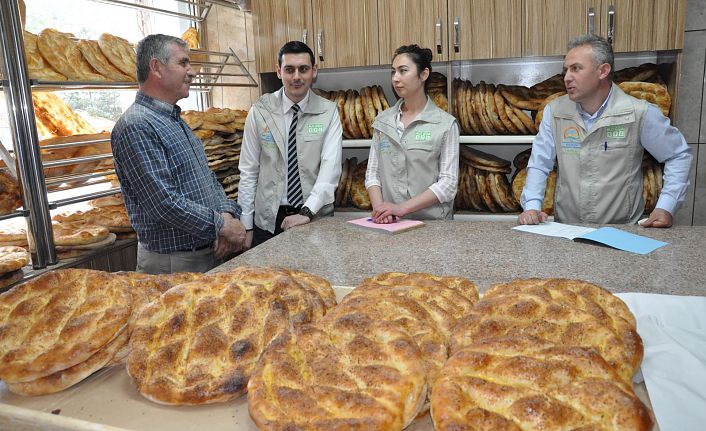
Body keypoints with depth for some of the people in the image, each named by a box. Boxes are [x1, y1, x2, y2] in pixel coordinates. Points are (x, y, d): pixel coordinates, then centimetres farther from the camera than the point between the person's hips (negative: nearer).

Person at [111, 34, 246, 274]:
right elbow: (164, 204, -25)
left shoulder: (177, 121, 12)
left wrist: (227, 214, -6)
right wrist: (223, 226, -16)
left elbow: (209, 179, 12)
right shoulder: (135, 127, -18)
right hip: (172, 263, -9)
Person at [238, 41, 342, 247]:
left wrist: (307, 212, -22)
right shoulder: (260, 111, -2)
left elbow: (331, 168, -11)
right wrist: (246, 227, -2)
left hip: (315, 217, 0)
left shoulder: (328, 112, -2)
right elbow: (248, 172, 0)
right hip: (268, 219, 0)